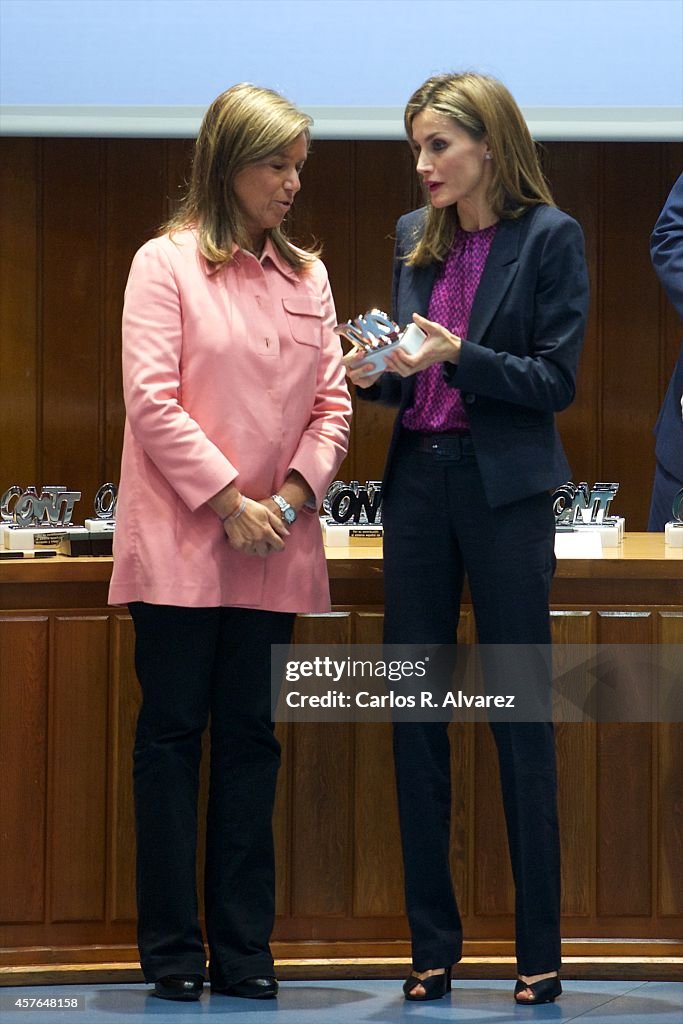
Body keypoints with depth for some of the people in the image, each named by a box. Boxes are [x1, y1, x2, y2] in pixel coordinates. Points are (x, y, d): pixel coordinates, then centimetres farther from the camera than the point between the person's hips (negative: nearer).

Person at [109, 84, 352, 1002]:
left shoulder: (306, 277, 12)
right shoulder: (167, 264, -2)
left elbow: (331, 403, 10)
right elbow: (151, 401, -9)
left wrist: (294, 492, -6)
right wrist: (228, 500, -13)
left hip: (273, 548, 4)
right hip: (181, 541, -4)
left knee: (249, 739, 7)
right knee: (172, 735, 1)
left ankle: (244, 950, 11)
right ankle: (172, 951, 6)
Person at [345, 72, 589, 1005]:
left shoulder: (549, 237, -5)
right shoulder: (417, 239, 11)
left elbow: (557, 380, -8)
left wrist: (457, 358, -19)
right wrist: (376, 374, -3)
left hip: (504, 490, -5)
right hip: (419, 481, 5)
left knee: (520, 718, -1)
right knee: (415, 715, 5)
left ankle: (540, 951, 6)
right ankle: (432, 945, 13)